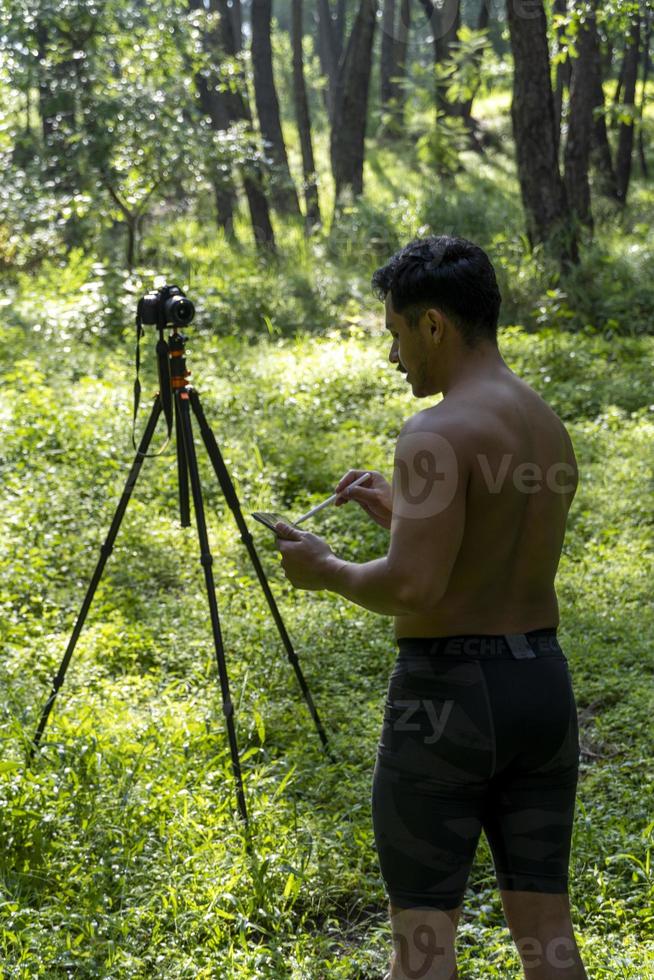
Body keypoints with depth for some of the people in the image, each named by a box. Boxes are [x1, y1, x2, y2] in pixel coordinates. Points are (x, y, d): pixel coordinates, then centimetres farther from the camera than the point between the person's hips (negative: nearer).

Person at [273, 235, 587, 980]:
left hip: (450, 691, -8)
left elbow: (414, 587, -23)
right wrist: (403, 514, 21)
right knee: (543, 918, 13)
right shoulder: (549, 427, 11)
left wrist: (327, 571, -6)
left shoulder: (439, 432, -16)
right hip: (542, 682, 8)